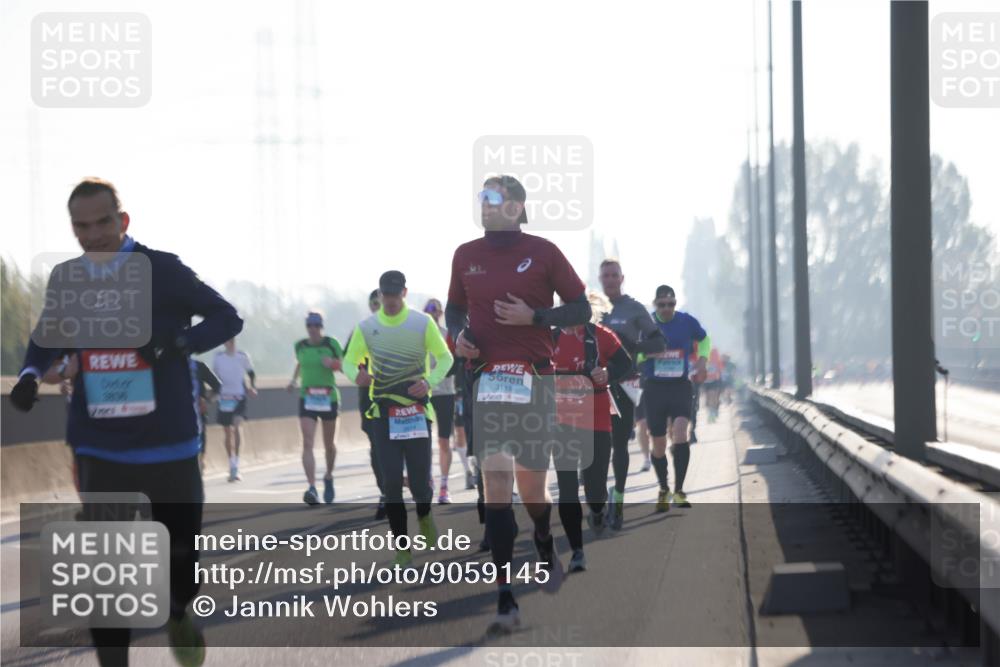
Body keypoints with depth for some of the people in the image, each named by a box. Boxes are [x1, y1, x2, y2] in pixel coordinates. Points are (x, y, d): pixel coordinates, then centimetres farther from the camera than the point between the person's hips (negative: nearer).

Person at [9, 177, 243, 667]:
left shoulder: (161, 271, -9)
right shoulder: (65, 280, 2)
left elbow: (227, 318, -5)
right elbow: (47, 337, 19)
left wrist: (177, 343, -22)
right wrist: (31, 374, -1)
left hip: (168, 443, -1)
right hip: (99, 450, 2)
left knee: (183, 554, 11)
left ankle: (178, 616, 44)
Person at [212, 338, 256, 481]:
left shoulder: (243, 356, 0)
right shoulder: (218, 357, 2)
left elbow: (251, 373, 10)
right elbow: (215, 376, 14)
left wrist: (253, 387, -5)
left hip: (239, 397, -2)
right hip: (224, 398, 2)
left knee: (237, 426, -22)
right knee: (228, 432, 7)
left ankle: (236, 465, -22)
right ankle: (232, 466, 20)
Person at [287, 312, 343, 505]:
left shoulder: (331, 344, -4)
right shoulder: (300, 346, 4)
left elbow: (343, 366, 1)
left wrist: (332, 363, -19)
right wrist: (293, 379, 11)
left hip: (329, 397, -1)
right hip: (307, 397, 1)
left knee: (329, 444, 12)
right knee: (307, 443, -15)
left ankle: (329, 477, 40)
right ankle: (312, 488, -23)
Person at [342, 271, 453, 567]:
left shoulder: (423, 323, 0)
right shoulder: (366, 327, 4)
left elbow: (445, 357, 5)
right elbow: (349, 361, 10)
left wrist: (430, 381, -14)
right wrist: (356, 374, -15)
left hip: (417, 411, -1)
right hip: (383, 413, 1)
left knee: (420, 480, -4)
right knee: (391, 481, -6)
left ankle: (425, 518, 31)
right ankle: (402, 544, 4)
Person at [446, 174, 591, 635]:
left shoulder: (542, 252, 0)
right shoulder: (466, 255, 10)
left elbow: (581, 309, 3)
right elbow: (455, 307, 24)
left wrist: (533, 316, -12)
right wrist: (458, 334, 2)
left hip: (534, 380, -2)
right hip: (487, 382, 2)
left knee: (531, 488, 5)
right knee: (495, 484, -9)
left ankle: (546, 548, 41)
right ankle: (505, 600, -10)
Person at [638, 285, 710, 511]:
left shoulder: (687, 322, 0)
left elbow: (704, 339, 20)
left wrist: (702, 361, 3)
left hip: (681, 386, -1)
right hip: (655, 388, 1)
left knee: (680, 433, -22)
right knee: (659, 444, 6)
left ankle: (679, 490, -17)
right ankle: (664, 490, 27)